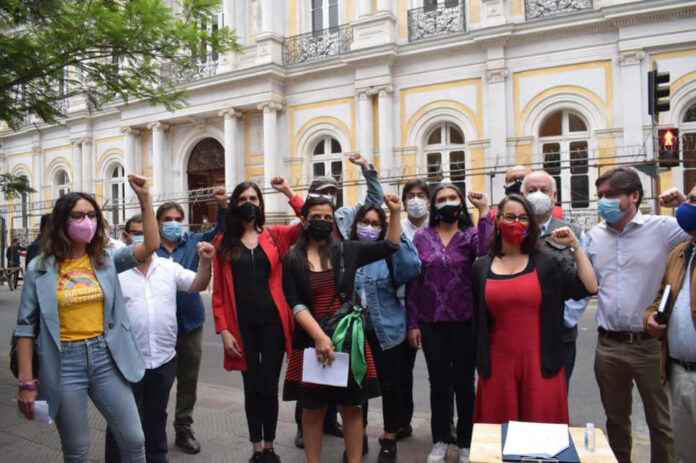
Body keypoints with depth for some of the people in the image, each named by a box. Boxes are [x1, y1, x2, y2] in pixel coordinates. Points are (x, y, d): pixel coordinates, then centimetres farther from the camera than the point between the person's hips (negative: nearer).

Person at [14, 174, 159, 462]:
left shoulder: (106, 259, 3)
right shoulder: (40, 268, -2)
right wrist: (27, 382, -5)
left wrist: (145, 198, -18)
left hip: (105, 358, 2)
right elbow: (26, 326, -1)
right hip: (65, 363, -1)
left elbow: (150, 246, -12)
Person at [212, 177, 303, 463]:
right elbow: (218, 292, 1)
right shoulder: (224, 242, 4)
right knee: (252, 388, 10)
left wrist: (289, 192, -8)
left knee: (270, 387, 9)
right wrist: (223, 330, -6)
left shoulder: (276, 236, 6)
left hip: (273, 322, 0)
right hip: (242, 326, 0)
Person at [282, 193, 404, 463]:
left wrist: (395, 213, -3)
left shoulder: (346, 251, 4)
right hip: (311, 341, -1)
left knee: (351, 406, 9)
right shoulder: (292, 260, 0)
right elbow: (296, 304, -8)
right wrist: (319, 336, -19)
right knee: (313, 408, 10)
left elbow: (389, 247, 8)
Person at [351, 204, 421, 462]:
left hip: (387, 330, -1)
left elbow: (411, 270, -21)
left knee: (389, 384, 9)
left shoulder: (389, 253, -3)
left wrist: (399, 236, -23)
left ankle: (389, 440, 28)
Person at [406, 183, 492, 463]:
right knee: (439, 383, 12)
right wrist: (412, 323, 0)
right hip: (431, 323, 1)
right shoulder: (422, 237, 3)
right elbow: (413, 282, 3)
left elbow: (487, 252, -23)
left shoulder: (471, 234, 1)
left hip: (465, 322, -1)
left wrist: (484, 212, -22)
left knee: (464, 383, 11)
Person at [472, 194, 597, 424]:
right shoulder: (481, 267, 5)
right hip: (498, 364, 1)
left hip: (540, 364, -1)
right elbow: (478, 320, 11)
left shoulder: (547, 262, 2)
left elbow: (590, 286, -8)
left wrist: (574, 245, -6)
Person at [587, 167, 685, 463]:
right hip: (608, 346, 4)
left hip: (650, 344, -3)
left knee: (660, 421, 13)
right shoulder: (594, 236, 4)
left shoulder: (663, 229, -7)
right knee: (615, 419, 20)